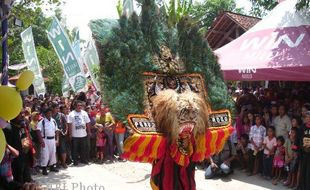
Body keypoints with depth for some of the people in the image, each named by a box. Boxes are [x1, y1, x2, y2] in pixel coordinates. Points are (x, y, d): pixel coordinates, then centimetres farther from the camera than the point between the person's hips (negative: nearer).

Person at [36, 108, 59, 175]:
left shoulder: (53, 121, 8)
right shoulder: (42, 122, -9)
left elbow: (56, 131, 13)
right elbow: (39, 132, -14)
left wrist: (57, 139, 8)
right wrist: (41, 141, -19)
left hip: (52, 139, 5)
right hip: (45, 139, -5)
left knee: (53, 153, 12)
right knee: (45, 154, -4)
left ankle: (52, 166, 26)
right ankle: (44, 169, 5)